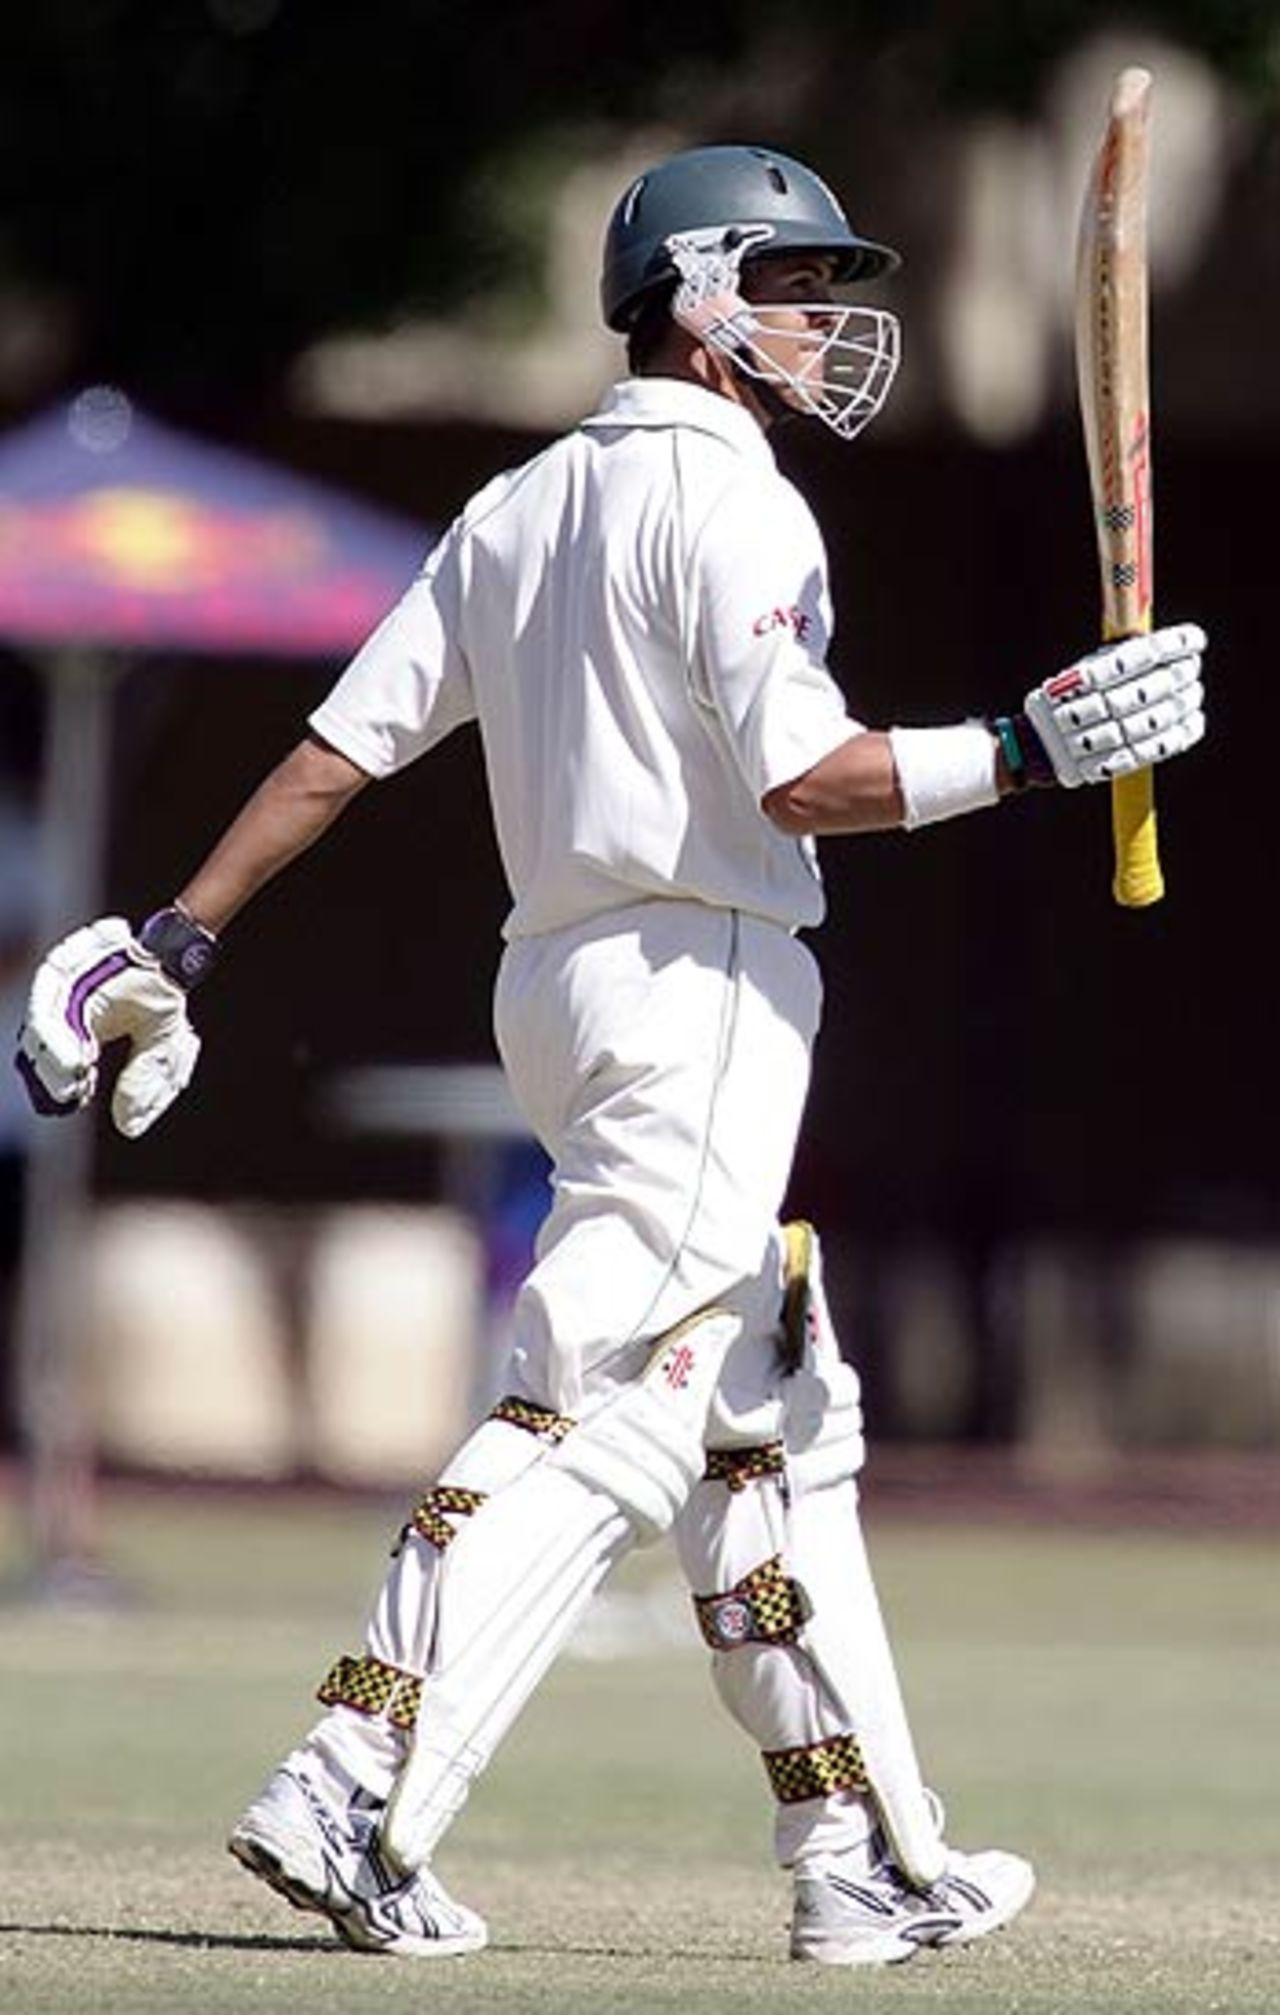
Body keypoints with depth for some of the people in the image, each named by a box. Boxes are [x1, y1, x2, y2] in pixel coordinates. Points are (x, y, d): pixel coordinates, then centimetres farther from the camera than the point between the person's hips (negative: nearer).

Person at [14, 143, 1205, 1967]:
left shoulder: (517, 511, 14)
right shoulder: (728, 502, -10)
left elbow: (343, 742, 10)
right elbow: (802, 778, -20)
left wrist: (176, 942, 11)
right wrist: (1031, 749, -16)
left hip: (563, 989, 10)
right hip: (706, 992, -10)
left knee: (773, 1418, 13)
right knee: (604, 1418, -13)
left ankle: (869, 1860, 15)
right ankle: (354, 1798, -22)